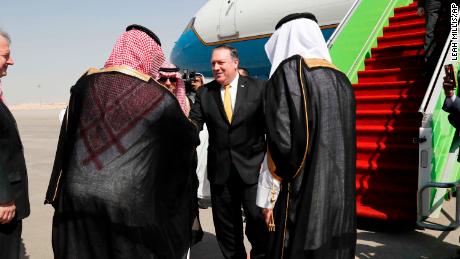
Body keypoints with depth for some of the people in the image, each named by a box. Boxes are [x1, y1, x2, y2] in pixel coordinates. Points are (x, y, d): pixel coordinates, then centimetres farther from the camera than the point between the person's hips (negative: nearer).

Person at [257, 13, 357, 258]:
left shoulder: (286, 72, -10)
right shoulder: (341, 80, 11)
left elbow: (281, 140, -17)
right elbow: (344, 140, 15)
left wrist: (269, 196, -9)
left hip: (303, 196, -7)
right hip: (341, 194, 7)